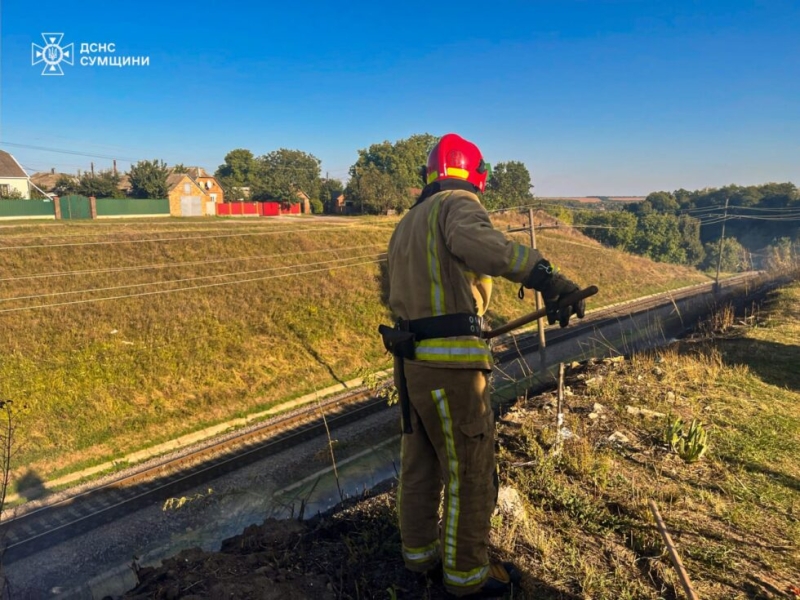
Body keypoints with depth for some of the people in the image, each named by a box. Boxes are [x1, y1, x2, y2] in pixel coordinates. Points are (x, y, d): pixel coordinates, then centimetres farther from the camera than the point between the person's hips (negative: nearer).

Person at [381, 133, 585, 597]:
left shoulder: (407, 223, 19)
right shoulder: (458, 204, -7)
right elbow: (472, 238, -32)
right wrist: (541, 272, -42)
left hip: (411, 358, 9)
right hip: (450, 364, -9)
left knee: (419, 464, 21)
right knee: (471, 473, 8)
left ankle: (420, 552, 38)